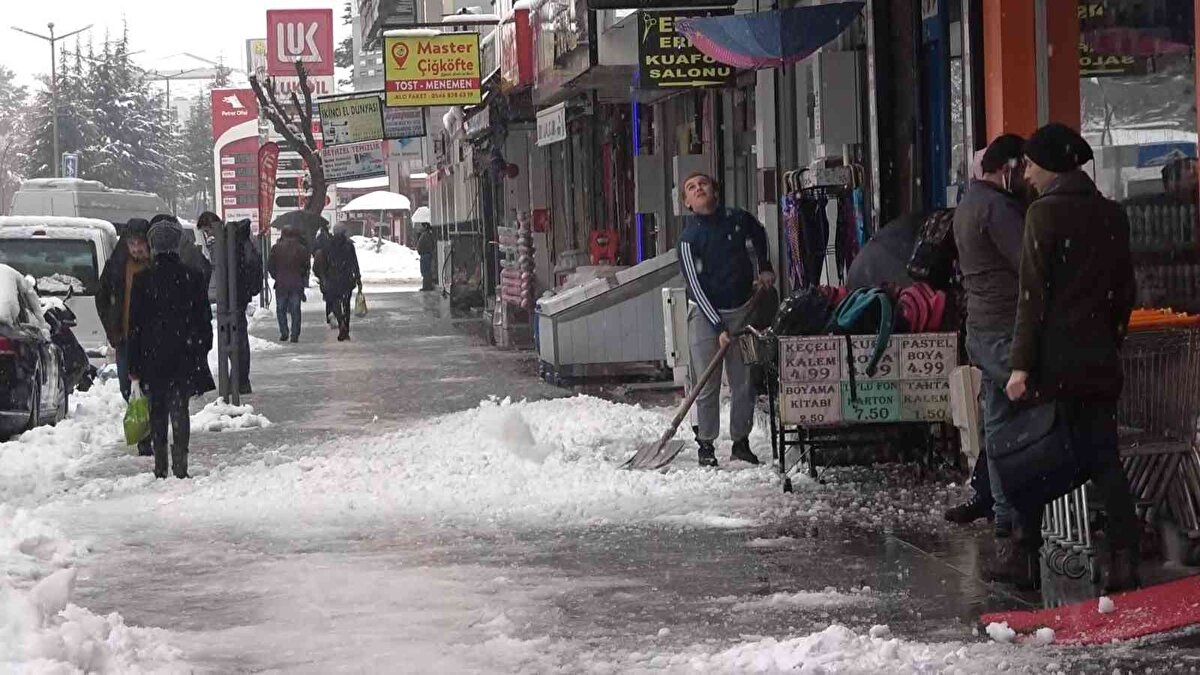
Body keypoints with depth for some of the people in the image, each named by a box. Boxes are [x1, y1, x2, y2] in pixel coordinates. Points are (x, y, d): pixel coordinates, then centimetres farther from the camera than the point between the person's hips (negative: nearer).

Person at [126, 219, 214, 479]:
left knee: (157, 411, 11)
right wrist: (202, 350, 12)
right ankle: (180, 464, -8)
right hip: (184, 356, 0)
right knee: (180, 409, 2)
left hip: (152, 355, 0)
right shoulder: (192, 277, -2)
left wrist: (134, 364, 3)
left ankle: (160, 467, 11)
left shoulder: (142, 279, -4)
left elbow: (135, 323, -1)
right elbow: (204, 318, 2)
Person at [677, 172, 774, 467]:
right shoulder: (689, 238, -12)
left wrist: (764, 267, 16)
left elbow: (759, 235, 25)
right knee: (707, 385, -5)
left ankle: (741, 441, 16)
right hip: (706, 313, -3)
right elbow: (696, 287, -14)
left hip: (742, 310, 3)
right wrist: (719, 327, -18)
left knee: (744, 382, 5)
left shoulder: (738, 219, -1)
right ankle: (706, 445, 4)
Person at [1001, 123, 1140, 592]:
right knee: (1103, 457, 5)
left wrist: (1021, 365, -13)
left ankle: (1024, 556, 10)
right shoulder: (1112, 215, 9)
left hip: (1053, 359, -5)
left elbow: (1033, 294, -13)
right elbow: (1124, 292, 13)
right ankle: (1124, 558, -4)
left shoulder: (1044, 213, -10)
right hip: (1100, 358, 5)